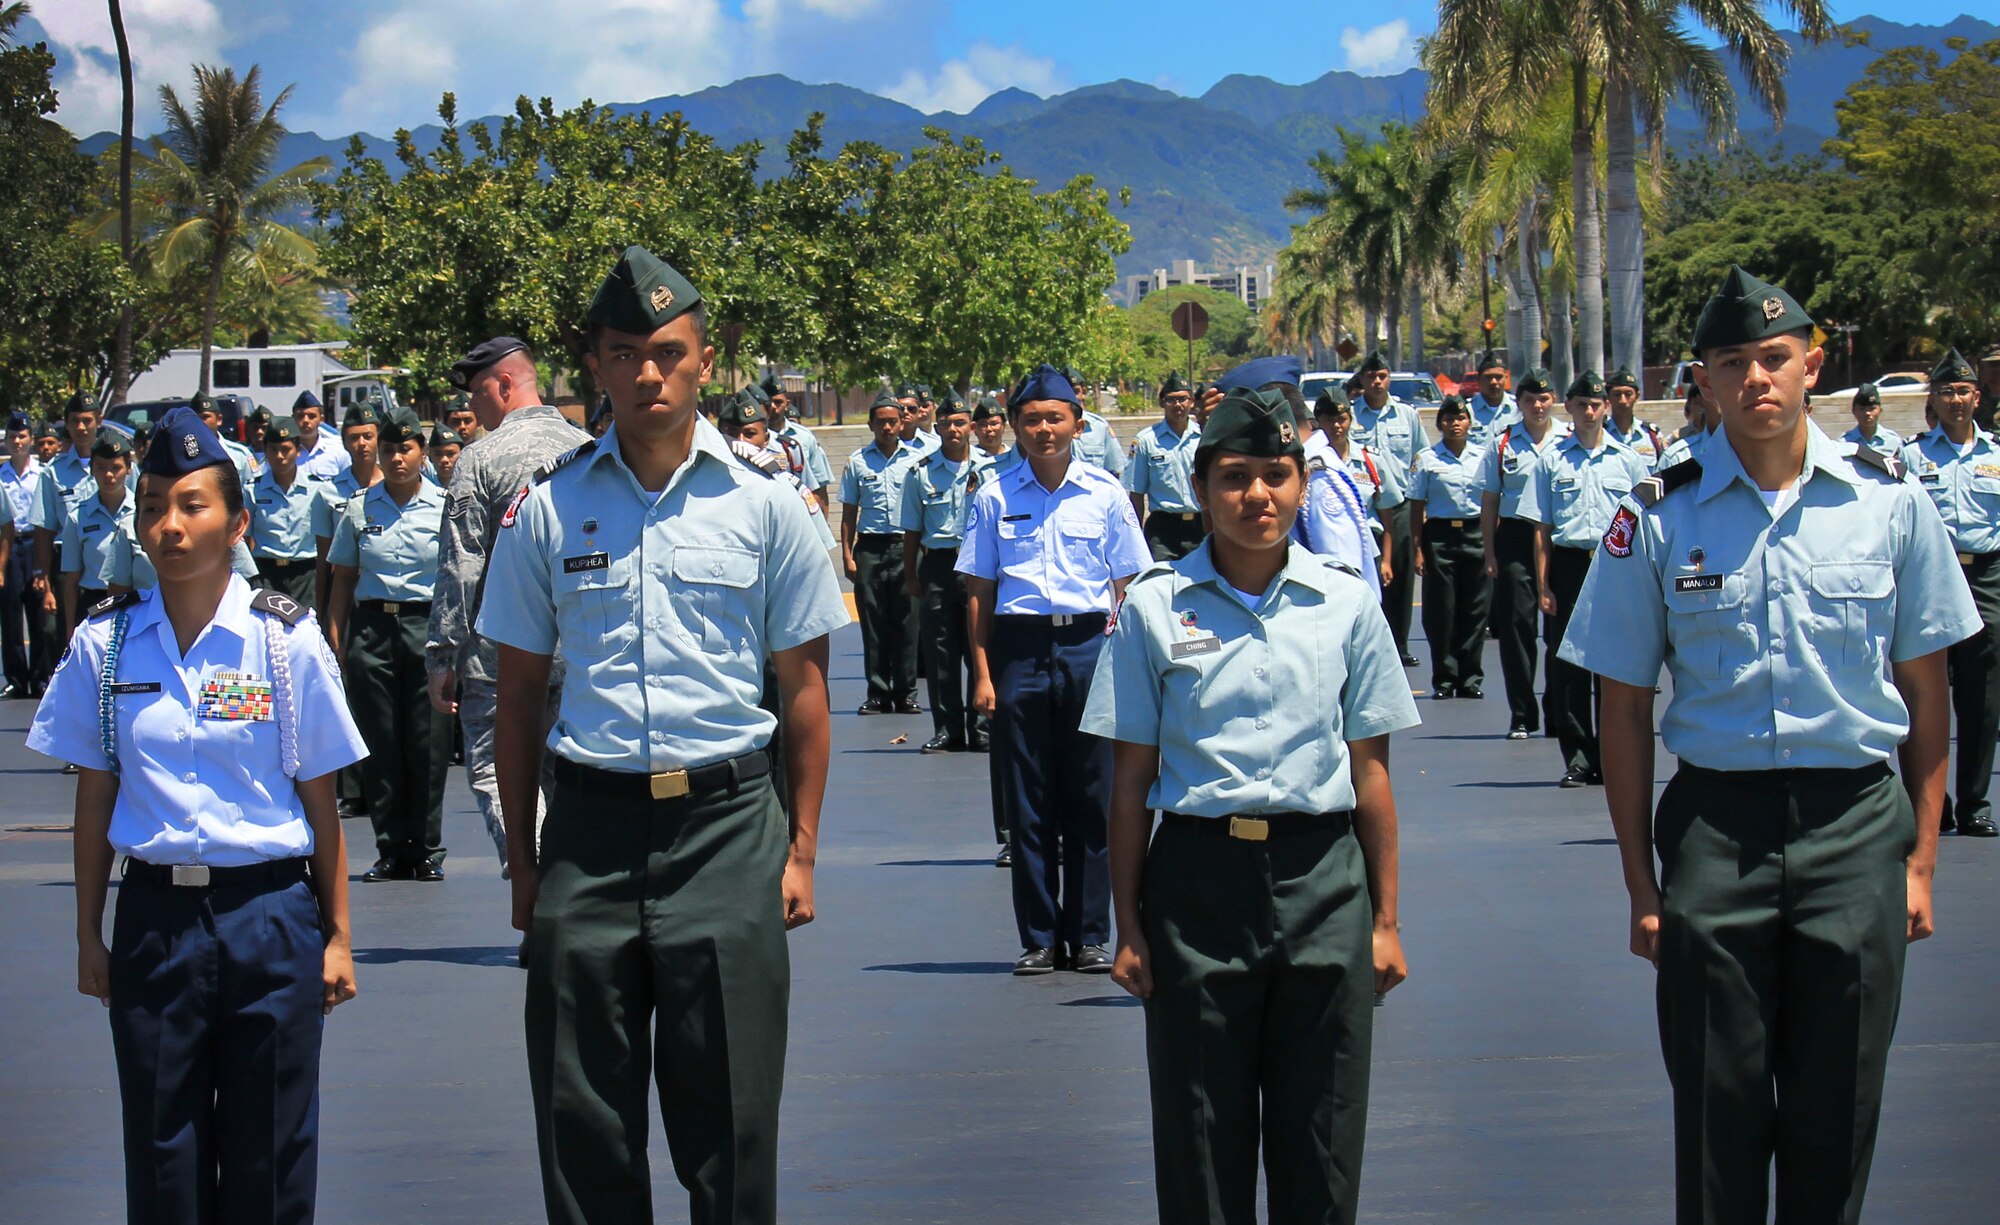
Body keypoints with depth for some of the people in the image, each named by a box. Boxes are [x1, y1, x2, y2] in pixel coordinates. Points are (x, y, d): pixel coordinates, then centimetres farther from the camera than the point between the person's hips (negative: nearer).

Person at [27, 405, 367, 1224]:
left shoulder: (286, 640, -3)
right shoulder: (105, 642, 2)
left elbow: (321, 801, 0)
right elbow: (94, 797, 8)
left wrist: (337, 936, 1)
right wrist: (89, 935, 8)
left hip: (270, 915, -2)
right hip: (154, 917, 2)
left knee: (268, 1158, 5)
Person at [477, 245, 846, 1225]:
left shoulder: (764, 509, 3)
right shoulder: (548, 512, 5)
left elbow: (803, 686, 7)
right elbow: (520, 693, 9)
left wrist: (801, 849, 3)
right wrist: (522, 856, 6)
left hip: (726, 824, -1)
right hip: (590, 824, 1)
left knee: (729, 1118, 3)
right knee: (582, 1121, 4)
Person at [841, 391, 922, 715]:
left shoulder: (917, 458, 6)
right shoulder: (858, 462, 9)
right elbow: (849, 514, 11)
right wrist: (847, 556, 4)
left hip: (906, 546, -1)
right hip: (870, 547, 1)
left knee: (905, 623, 0)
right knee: (873, 623, 1)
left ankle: (906, 693, 6)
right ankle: (878, 694, 6)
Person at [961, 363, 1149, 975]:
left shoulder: (1104, 493, 3)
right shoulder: (994, 497, 3)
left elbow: (1127, 585, 7)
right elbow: (978, 591, 6)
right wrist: (983, 672, 0)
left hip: (1089, 647, 0)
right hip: (1020, 646, 0)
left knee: (1092, 798, 3)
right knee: (1027, 800, 4)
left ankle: (1089, 937, 12)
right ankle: (1038, 939, 12)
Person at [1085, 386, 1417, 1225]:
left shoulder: (1346, 605, 4)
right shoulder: (1154, 607, 0)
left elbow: (1370, 772, 7)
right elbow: (1131, 779, 3)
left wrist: (1384, 919, 6)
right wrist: (1130, 927, 1)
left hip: (1322, 879, 1)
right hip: (1198, 877, -1)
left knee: (1321, 1149, 7)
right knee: (1200, 1144, 7)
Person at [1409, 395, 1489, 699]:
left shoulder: (1483, 457, 7)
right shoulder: (1427, 460, 2)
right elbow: (1417, 507, 1)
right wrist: (1418, 549, -6)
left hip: (1476, 535, 2)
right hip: (1440, 535, -2)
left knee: (1474, 608, 3)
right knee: (1441, 610, 0)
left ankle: (1471, 677, 12)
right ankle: (1444, 679, 8)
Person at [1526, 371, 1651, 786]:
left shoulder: (1629, 460, 8)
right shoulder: (1552, 461, 7)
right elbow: (1542, 529, 6)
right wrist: (1543, 585, -1)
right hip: (1568, 564, 0)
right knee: (1567, 664, 0)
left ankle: (1611, 759, 8)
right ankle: (1578, 757, 7)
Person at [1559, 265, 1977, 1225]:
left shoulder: (1888, 500, 1)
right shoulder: (1658, 518, -1)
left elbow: (1925, 687, 7)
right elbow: (1626, 707, 3)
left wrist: (1920, 857, 4)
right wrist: (1641, 883, 1)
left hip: (1858, 822, 1)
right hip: (1715, 823, 0)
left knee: (1837, 1112, 6)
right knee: (1718, 1113, 4)